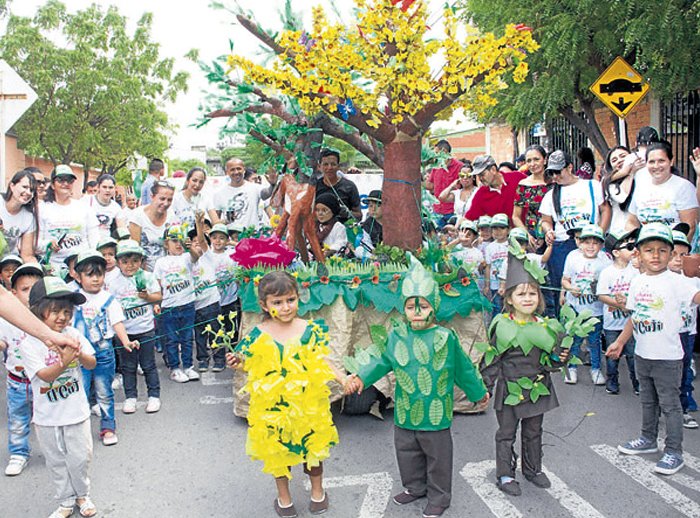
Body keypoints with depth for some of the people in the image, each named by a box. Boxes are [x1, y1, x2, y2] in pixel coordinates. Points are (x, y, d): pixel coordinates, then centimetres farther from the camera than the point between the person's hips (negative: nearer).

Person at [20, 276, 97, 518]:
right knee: (56, 462, 13)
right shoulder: (29, 344, -14)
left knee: (80, 458, 9)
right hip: (47, 416, -1)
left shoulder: (73, 334, -6)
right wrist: (64, 362, -36)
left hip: (76, 411, 1)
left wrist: (80, 355, -25)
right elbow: (44, 375, -19)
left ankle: (82, 495, 31)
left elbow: (92, 363, -3)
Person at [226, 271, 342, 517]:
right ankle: (283, 496, 37)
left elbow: (321, 363, -3)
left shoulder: (311, 330, -7)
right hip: (274, 405, 0)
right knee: (278, 451, 17)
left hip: (308, 403, 0)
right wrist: (240, 363, -20)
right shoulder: (258, 336, -9)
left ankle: (317, 491, 36)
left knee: (313, 448, 16)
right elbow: (255, 370, -1)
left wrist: (342, 378, -16)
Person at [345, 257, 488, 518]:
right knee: (407, 453, 19)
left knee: (437, 457, 10)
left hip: (435, 414, -3)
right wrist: (361, 378, -7)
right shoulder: (396, 336, -4)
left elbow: (463, 369, 0)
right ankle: (414, 487, 41)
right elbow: (382, 361, 6)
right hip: (405, 412, 4)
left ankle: (438, 497, 29)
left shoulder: (445, 337, -12)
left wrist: (478, 392, 12)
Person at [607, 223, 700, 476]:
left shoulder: (674, 281, -14)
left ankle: (674, 452, 13)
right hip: (642, 354, 6)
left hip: (667, 357, -6)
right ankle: (648, 439, 37)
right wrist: (619, 342, 15)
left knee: (670, 404, 3)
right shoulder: (637, 282, 4)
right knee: (648, 400, 21)